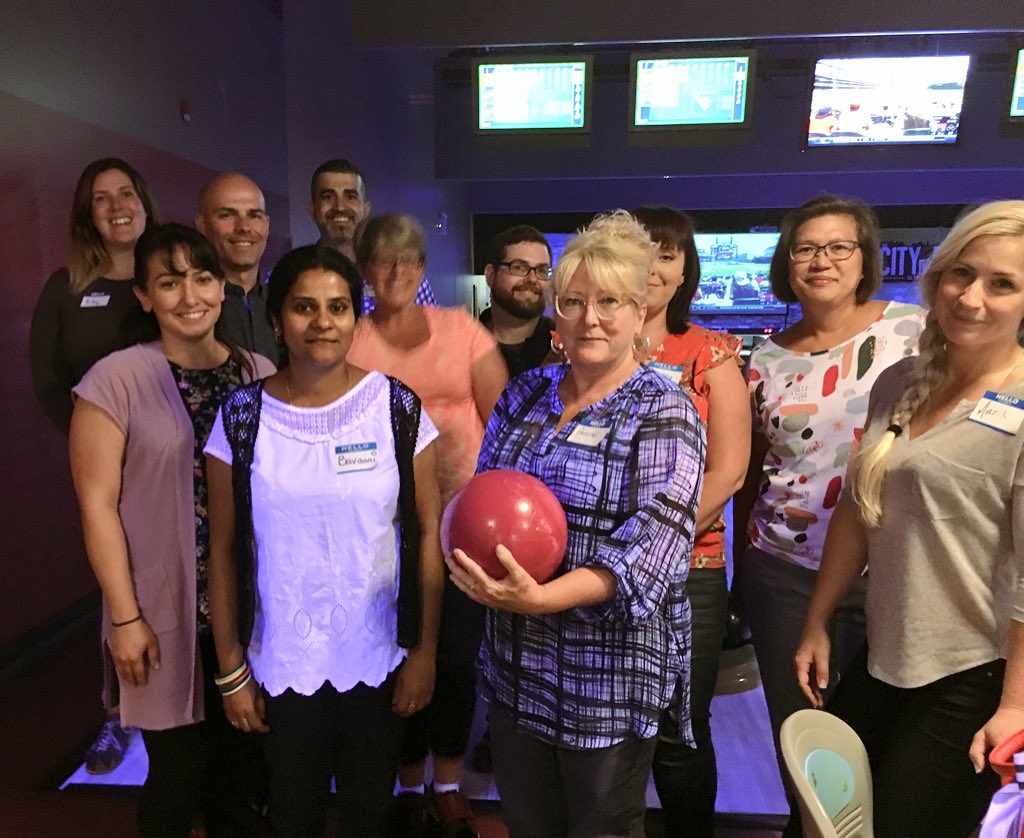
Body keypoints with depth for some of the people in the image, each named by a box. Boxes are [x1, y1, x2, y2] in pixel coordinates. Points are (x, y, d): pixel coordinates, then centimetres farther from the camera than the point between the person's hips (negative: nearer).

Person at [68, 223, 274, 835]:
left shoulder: (260, 374, 1)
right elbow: (98, 504, -9)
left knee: (240, 767, 19)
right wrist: (125, 617, -9)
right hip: (166, 613, -3)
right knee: (178, 776, 11)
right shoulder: (117, 380, -10)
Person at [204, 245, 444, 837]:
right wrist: (231, 669, 2)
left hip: (379, 658, 0)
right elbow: (224, 550, -1)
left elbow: (427, 534, -5)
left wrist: (425, 650, -5)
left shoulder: (398, 408, -8)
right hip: (282, 663, 1)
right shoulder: (243, 417, -6)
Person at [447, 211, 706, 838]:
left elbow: (648, 545, -21)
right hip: (516, 663, 5)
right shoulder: (525, 394, 4)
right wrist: (474, 562, -11)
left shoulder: (664, 413, -12)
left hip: (612, 672, -4)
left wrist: (540, 598, -32)